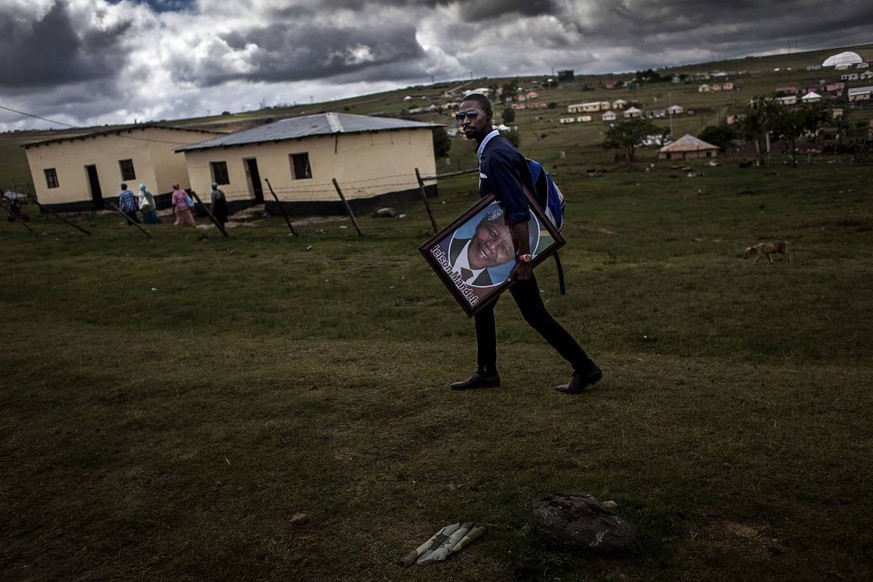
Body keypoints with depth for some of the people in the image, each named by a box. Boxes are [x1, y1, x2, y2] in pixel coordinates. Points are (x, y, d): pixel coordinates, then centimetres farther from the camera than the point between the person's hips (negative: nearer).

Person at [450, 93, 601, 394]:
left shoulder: (496, 155, -21)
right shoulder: (491, 149, 10)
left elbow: (518, 211, -27)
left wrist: (524, 257, -28)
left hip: (511, 247, -10)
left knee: (533, 313, -4)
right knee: (481, 303, 17)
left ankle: (584, 368, 8)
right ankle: (487, 372, 29)